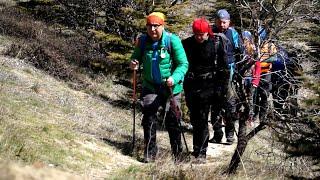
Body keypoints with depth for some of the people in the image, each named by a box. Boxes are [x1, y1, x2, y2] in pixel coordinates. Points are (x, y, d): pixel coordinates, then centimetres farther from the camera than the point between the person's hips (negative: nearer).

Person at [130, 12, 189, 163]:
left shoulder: (173, 40, -12)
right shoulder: (143, 41, -1)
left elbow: (183, 64, -13)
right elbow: (137, 58, 14)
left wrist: (174, 78, -30)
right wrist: (134, 64, -10)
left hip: (171, 88, -3)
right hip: (150, 87, 3)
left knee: (172, 120, 5)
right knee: (148, 118, -9)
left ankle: (177, 153, 21)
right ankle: (150, 153, 1)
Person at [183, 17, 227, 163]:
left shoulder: (216, 44, -3)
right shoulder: (187, 44, 3)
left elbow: (222, 68, 0)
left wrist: (219, 88, -4)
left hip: (207, 86, -3)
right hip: (190, 86, 3)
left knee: (202, 119, -8)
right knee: (194, 119, 10)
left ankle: (201, 152, -6)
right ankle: (198, 149, 25)